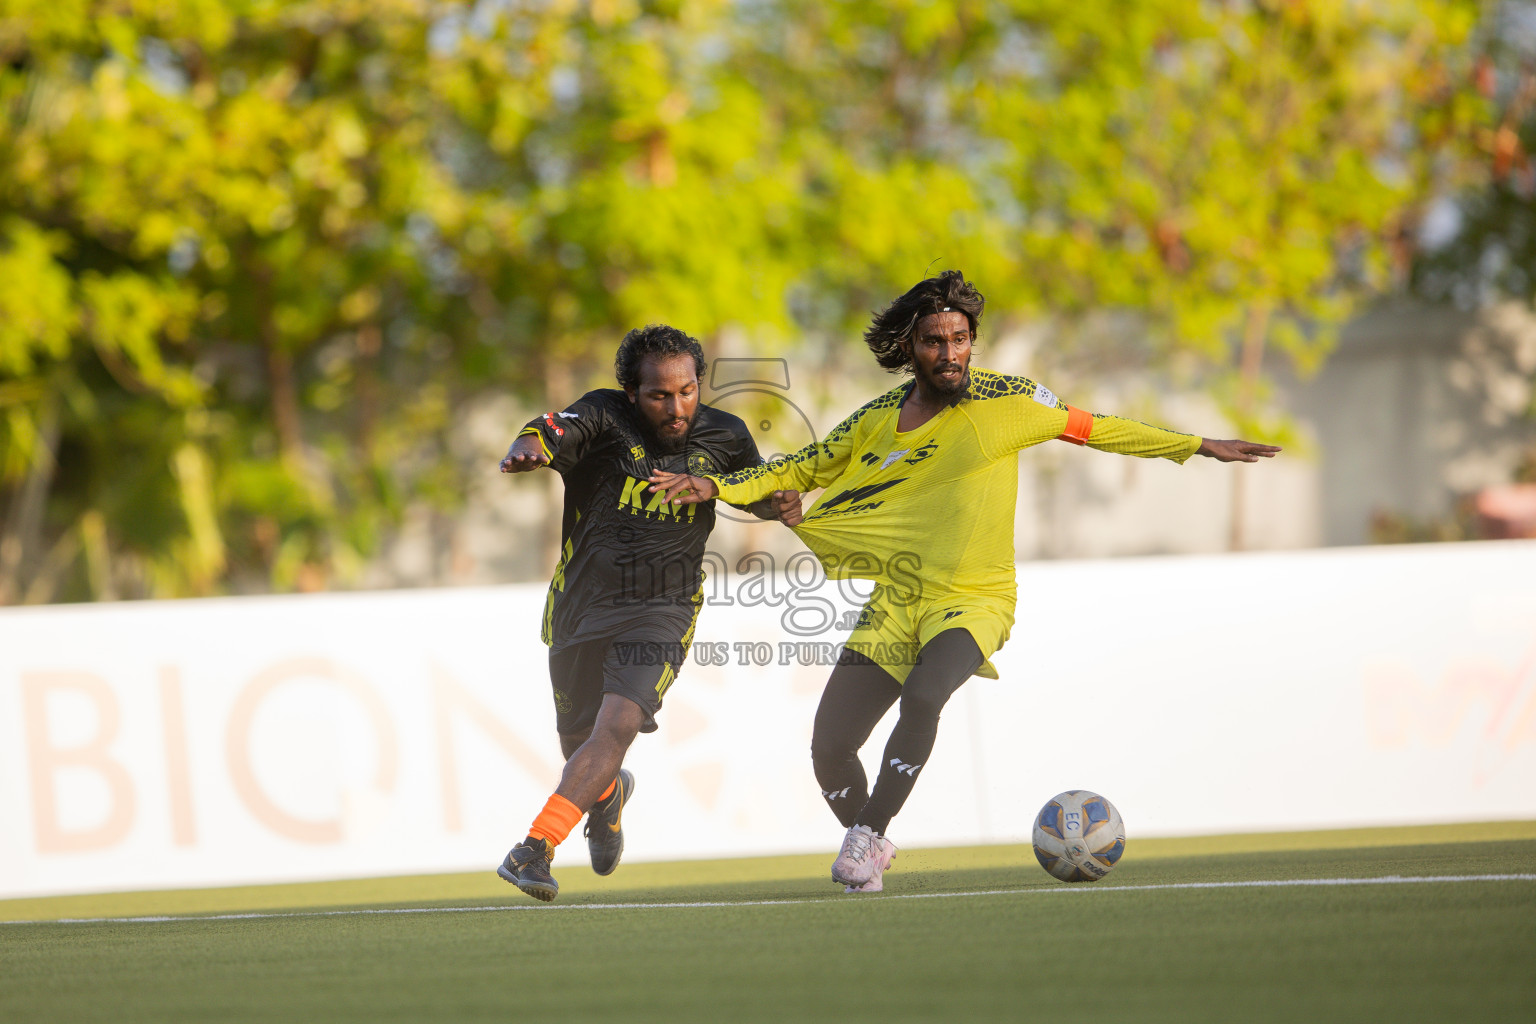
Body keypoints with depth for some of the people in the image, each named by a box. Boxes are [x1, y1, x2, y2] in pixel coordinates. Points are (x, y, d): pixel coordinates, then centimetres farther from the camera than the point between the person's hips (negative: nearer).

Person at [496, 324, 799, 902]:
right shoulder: (604, 418, -11)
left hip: (662, 610, 0)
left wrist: (781, 504, -4)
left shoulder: (725, 437, 0)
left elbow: (755, 491, 20)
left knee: (617, 727, -23)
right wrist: (527, 448, -55)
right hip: (582, 605, 0)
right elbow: (553, 432, -31)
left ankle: (533, 850, -25)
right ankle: (608, 797, 52)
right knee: (578, 742, 14)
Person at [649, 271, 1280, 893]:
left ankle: (867, 833, -18)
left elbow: (1091, 428, 8)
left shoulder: (1004, 401, -3)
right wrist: (717, 486, 2)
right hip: (894, 602, 3)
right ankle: (870, 848, 23)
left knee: (923, 697, -34)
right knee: (828, 750, -6)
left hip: (975, 600, -3)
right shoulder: (878, 420, 4)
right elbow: (803, 469, 15)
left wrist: (1196, 446, 11)